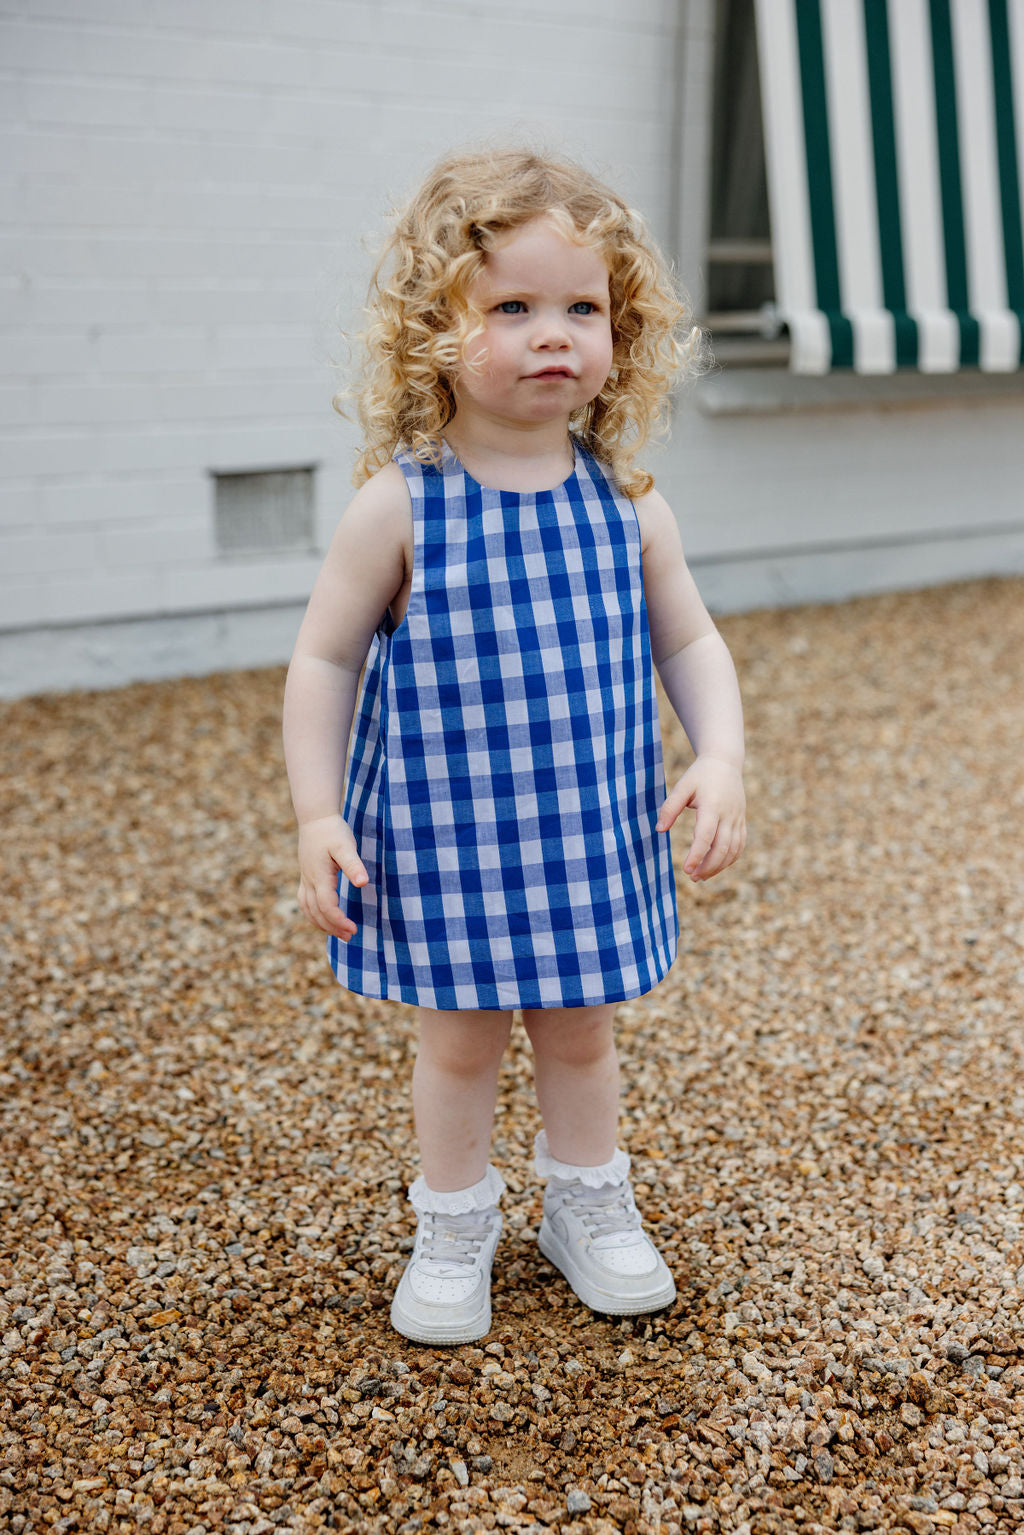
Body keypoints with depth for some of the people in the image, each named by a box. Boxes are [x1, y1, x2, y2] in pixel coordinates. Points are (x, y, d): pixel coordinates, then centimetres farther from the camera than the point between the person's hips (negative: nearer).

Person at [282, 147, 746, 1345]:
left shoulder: (627, 505, -4)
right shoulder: (400, 505, -13)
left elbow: (689, 642, 7)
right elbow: (325, 661, -7)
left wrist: (719, 761, -8)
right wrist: (317, 816, -11)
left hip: (593, 829, 3)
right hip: (442, 839, -2)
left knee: (580, 1026, 18)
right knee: (459, 1036, 12)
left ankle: (588, 1204, 41)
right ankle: (453, 1228, 34)